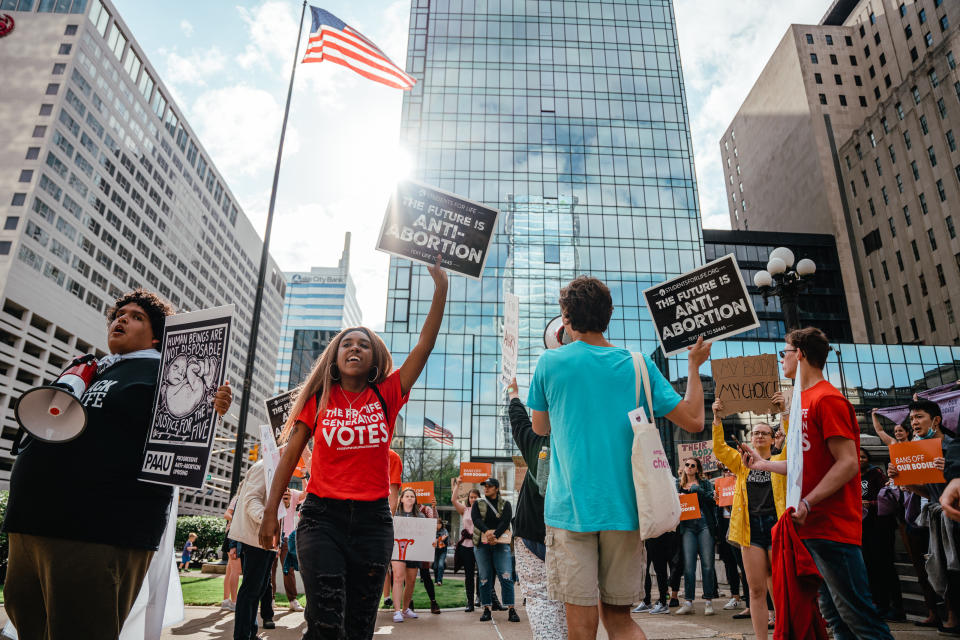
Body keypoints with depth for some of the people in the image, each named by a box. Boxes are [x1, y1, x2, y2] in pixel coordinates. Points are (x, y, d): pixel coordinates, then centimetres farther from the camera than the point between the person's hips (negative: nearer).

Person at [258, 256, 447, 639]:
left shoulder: (386, 396, 3)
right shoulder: (318, 400, 4)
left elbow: (425, 345, -2)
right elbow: (289, 457, 7)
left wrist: (441, 288, -6)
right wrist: (270, 513, 4)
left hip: (373, 520, 1)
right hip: (322, 516, -1)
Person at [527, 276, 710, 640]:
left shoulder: (551, 363, -2)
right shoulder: (638, 365, 3)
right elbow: (693, 420, 5)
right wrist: (694, 365, 19)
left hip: (570, 509, -3)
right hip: (624, 509, 3)